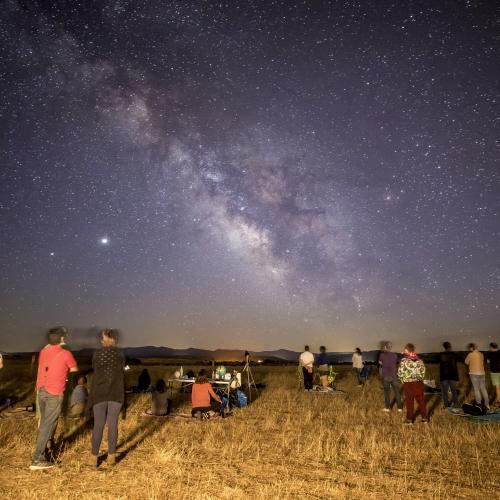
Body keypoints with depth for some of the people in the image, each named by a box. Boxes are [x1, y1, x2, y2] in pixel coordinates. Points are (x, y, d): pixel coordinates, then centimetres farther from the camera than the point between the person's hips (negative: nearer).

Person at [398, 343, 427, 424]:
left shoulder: (404, 360, -13)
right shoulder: (419, 360, 0)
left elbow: (400, 373, -12)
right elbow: (423, 371, 5)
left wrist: (403, 380, 6)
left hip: (408, 384, -3)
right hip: (419, 383, 4)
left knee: (409, 402, 7)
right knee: (421, 401, 15)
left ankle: (409, 419, 15)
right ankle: (424, 418, 23)